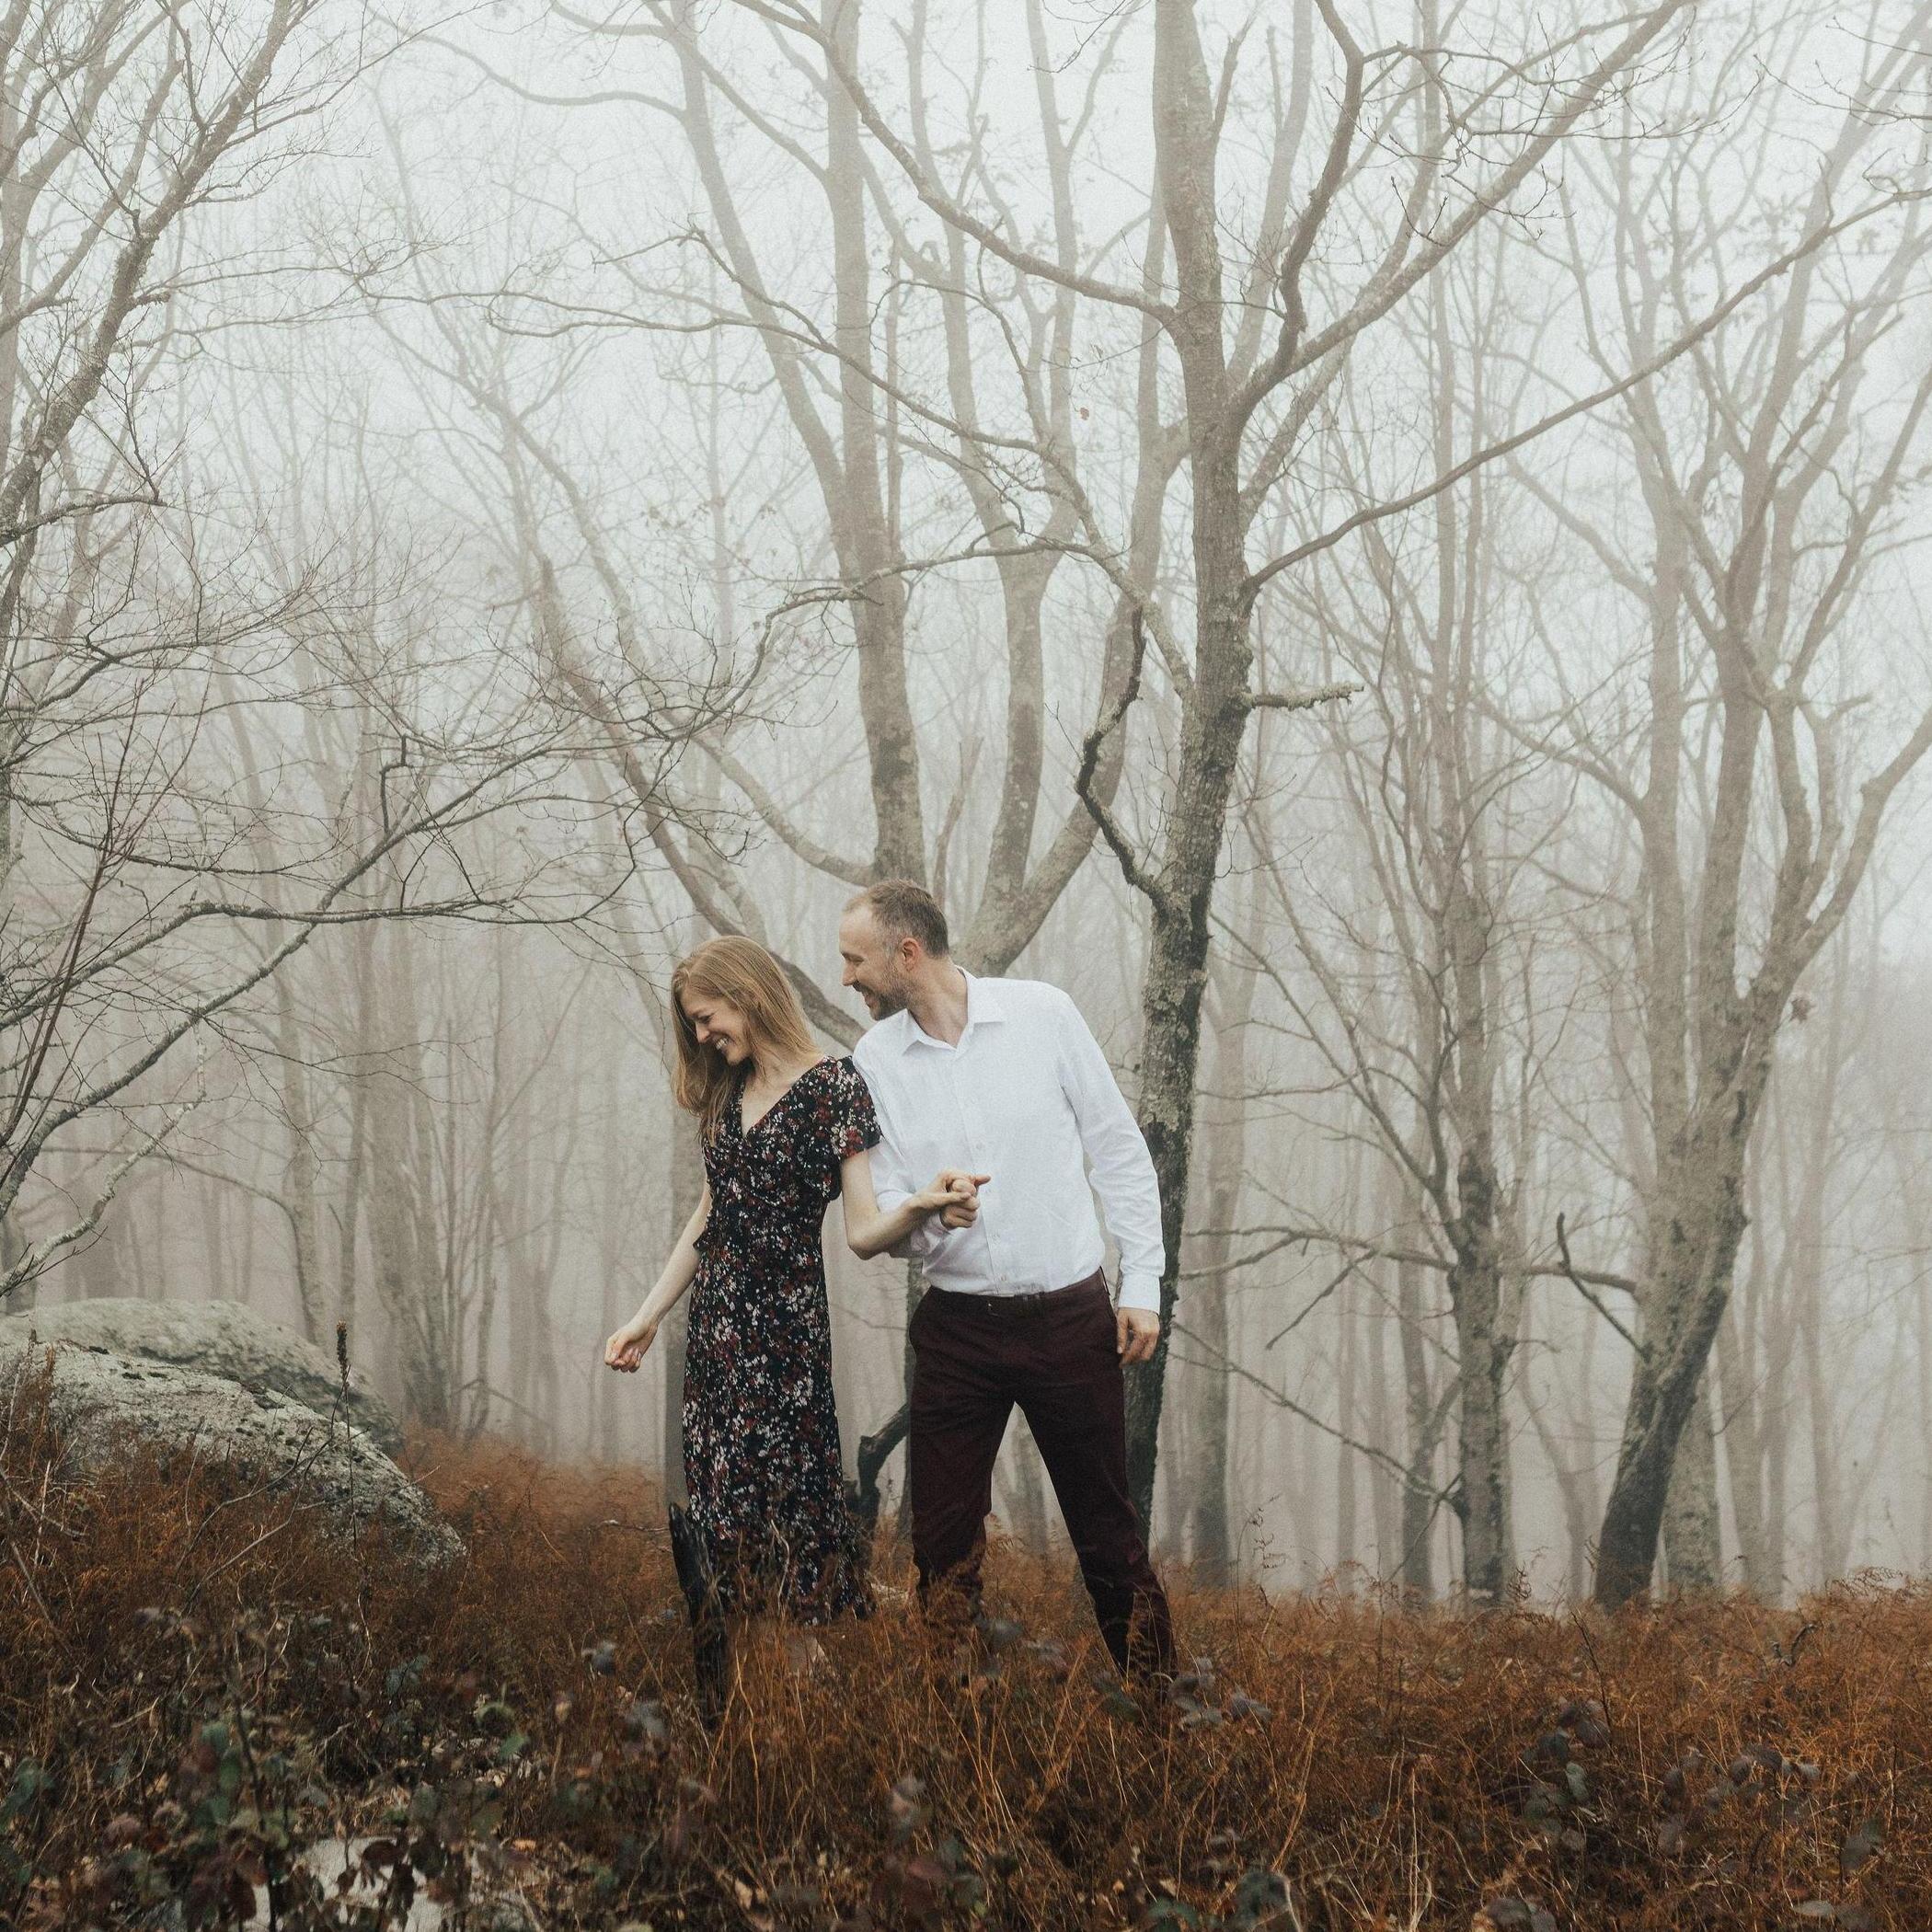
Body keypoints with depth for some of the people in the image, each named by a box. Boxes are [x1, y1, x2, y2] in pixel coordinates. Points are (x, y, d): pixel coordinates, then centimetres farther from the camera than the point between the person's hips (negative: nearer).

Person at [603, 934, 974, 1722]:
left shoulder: (834, 1086, -7)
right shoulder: (728, 1095, 14)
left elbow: (863, 1230, -13)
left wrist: (919, 1205, -34)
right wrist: (646, 1319, 18)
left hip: (791, 1332, -6)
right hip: (718, 1329, 7)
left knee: (784, 1510, -7)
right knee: (715, 1514, 4)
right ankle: (725, 1707, 12)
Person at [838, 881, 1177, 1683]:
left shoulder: (1043, 1013, -4)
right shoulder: (873, 1060, 1)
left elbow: (1118, 1149, 2)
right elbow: (878, 1218, 2)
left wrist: (1142, 1283, -2)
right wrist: (930, 1213, -21)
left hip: (1071, 1316, -1)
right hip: (957, 1330, 2)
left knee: (1109, 1535, 7)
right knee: (944, 1549, 5)